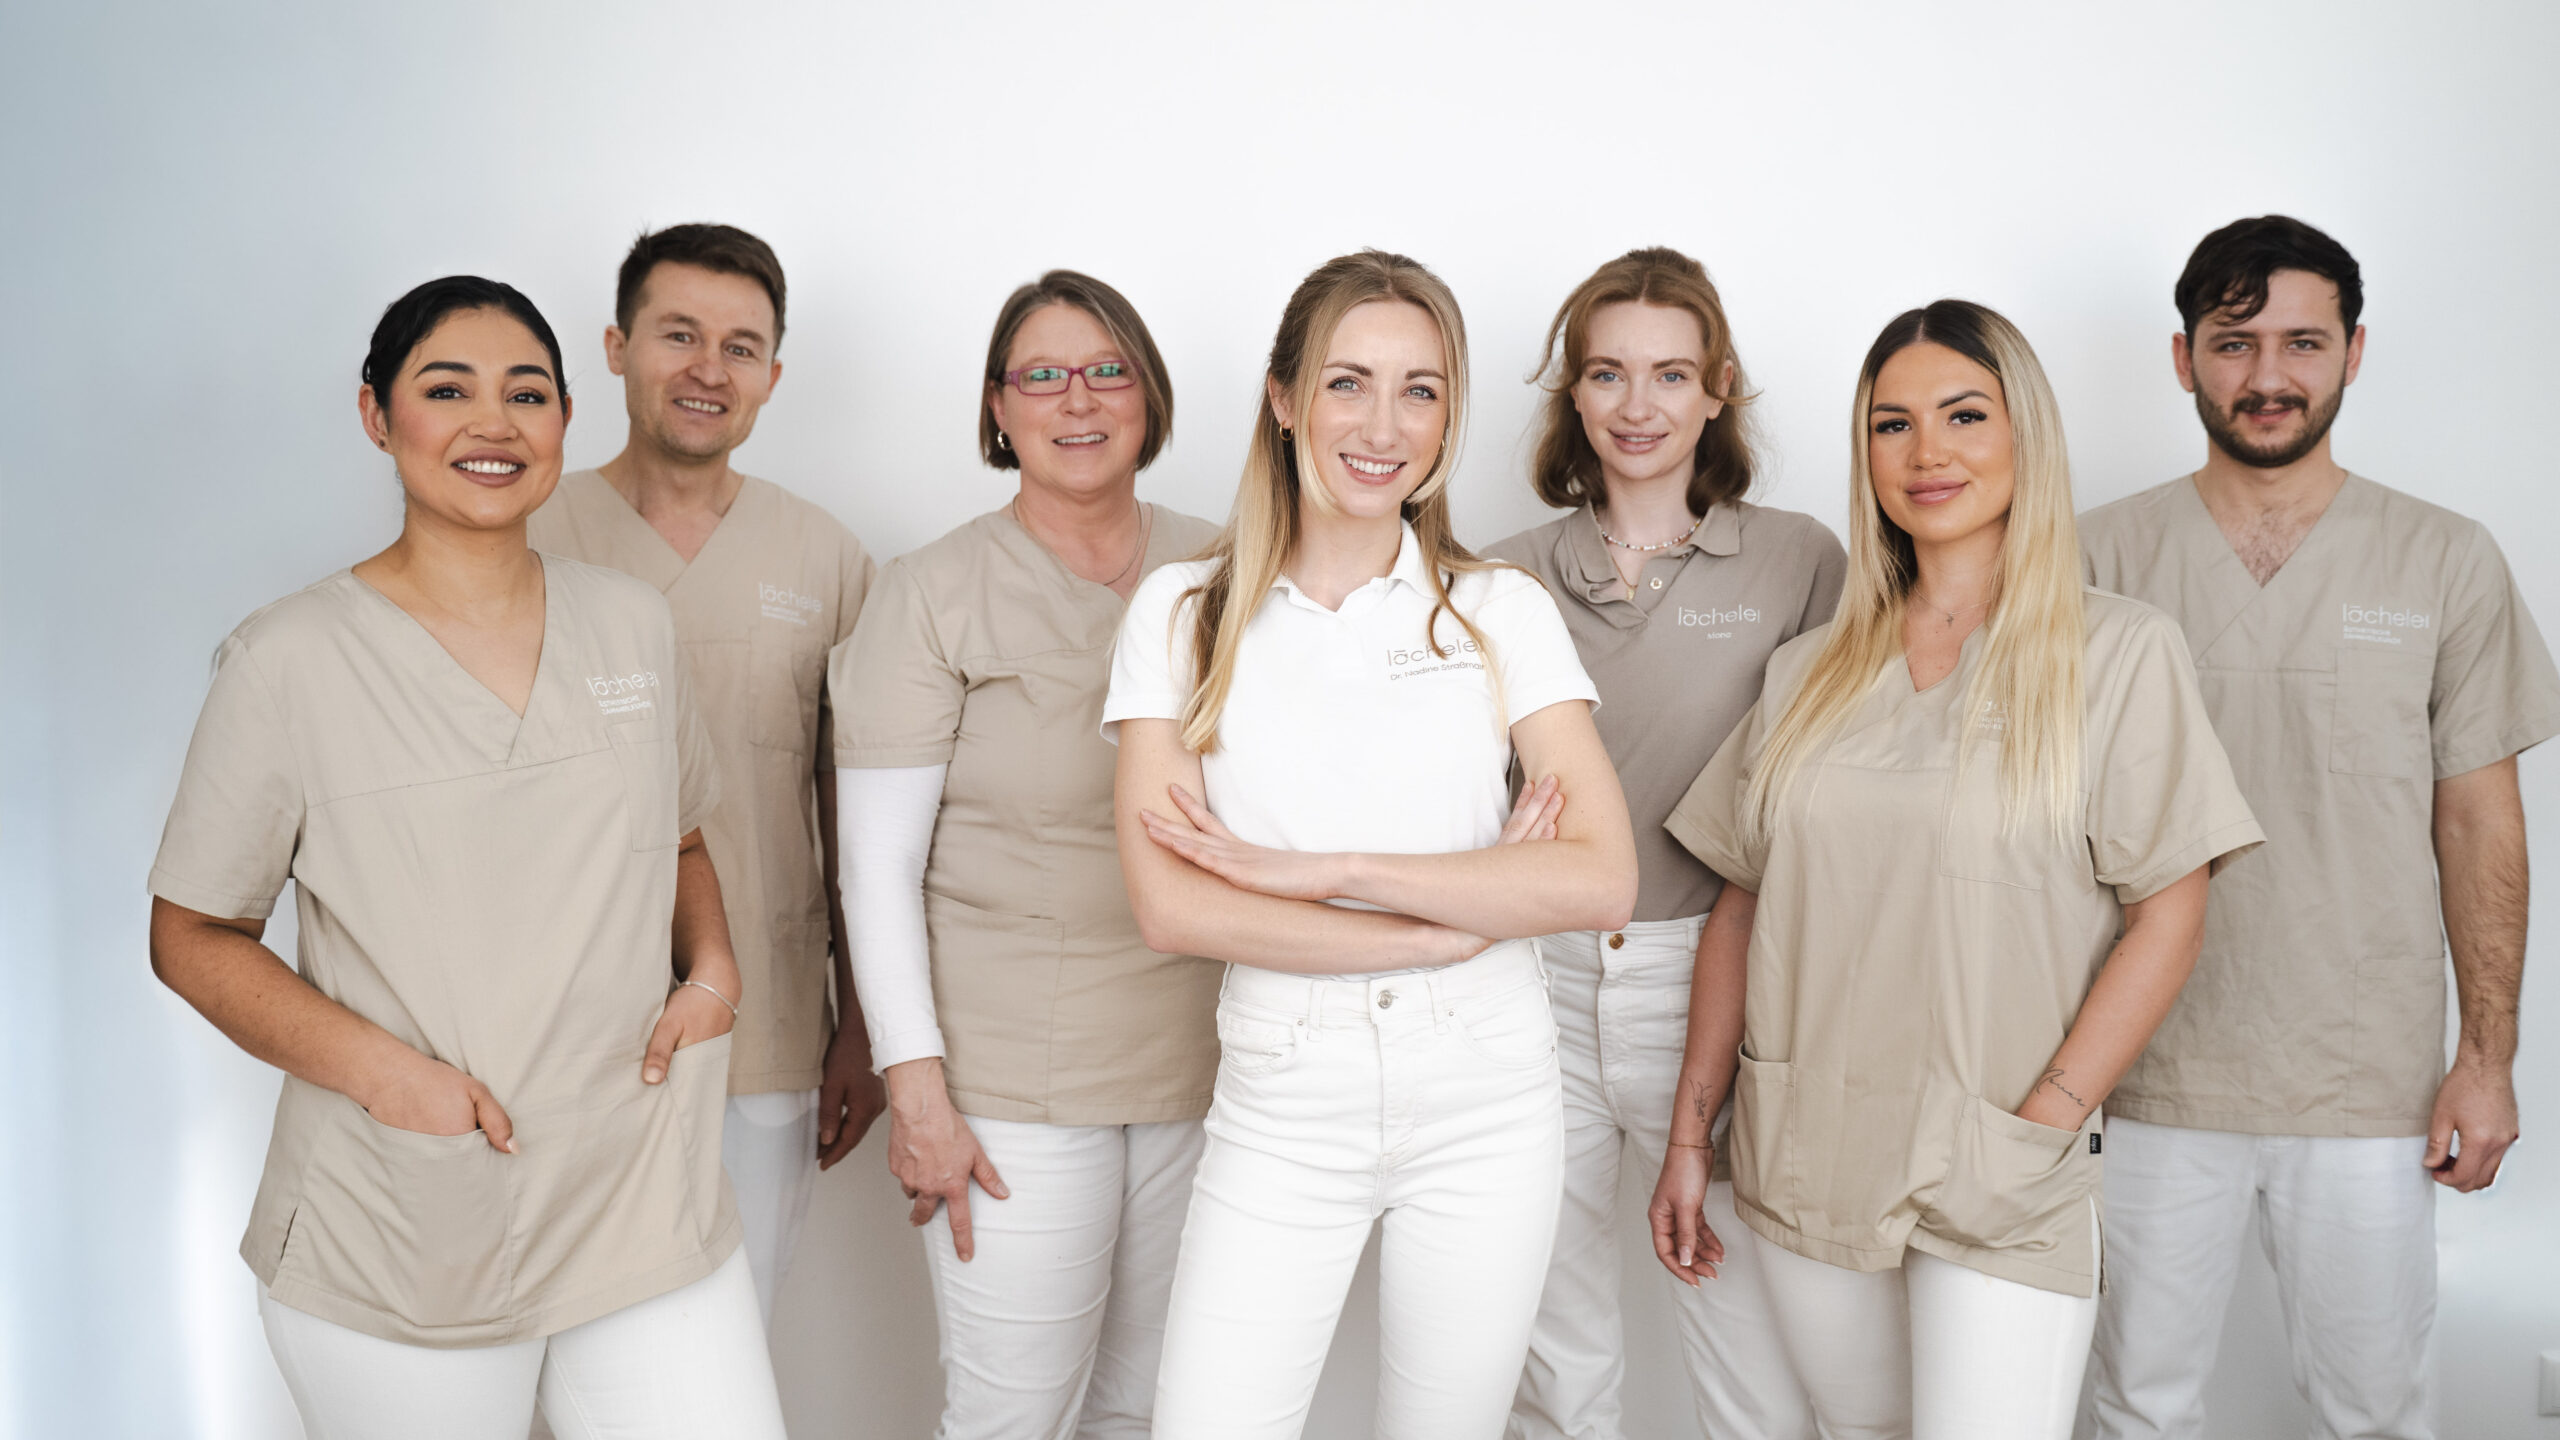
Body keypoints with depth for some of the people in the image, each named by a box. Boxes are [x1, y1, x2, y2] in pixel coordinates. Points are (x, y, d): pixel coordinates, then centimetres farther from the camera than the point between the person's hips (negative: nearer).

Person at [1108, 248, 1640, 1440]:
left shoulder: (1503, 612, 0)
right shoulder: (1183, 614, -1)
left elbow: (1601, 883, -11)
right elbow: (1171, 904, -10)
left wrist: (1317, 870, -16)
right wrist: (1466, 918, -13)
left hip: (1487, 1106, 1)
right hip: (1281, 1107, 0)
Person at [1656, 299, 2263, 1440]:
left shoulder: (2119, 652, -2)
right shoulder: (1809, 672, 9)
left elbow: (2167, 917, -6)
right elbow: (1743, 907, 10)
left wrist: (2041, 1127, -13)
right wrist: (1689, 1135, 7)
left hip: (1999, 1181, -3)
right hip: (1803, 1162, 4)